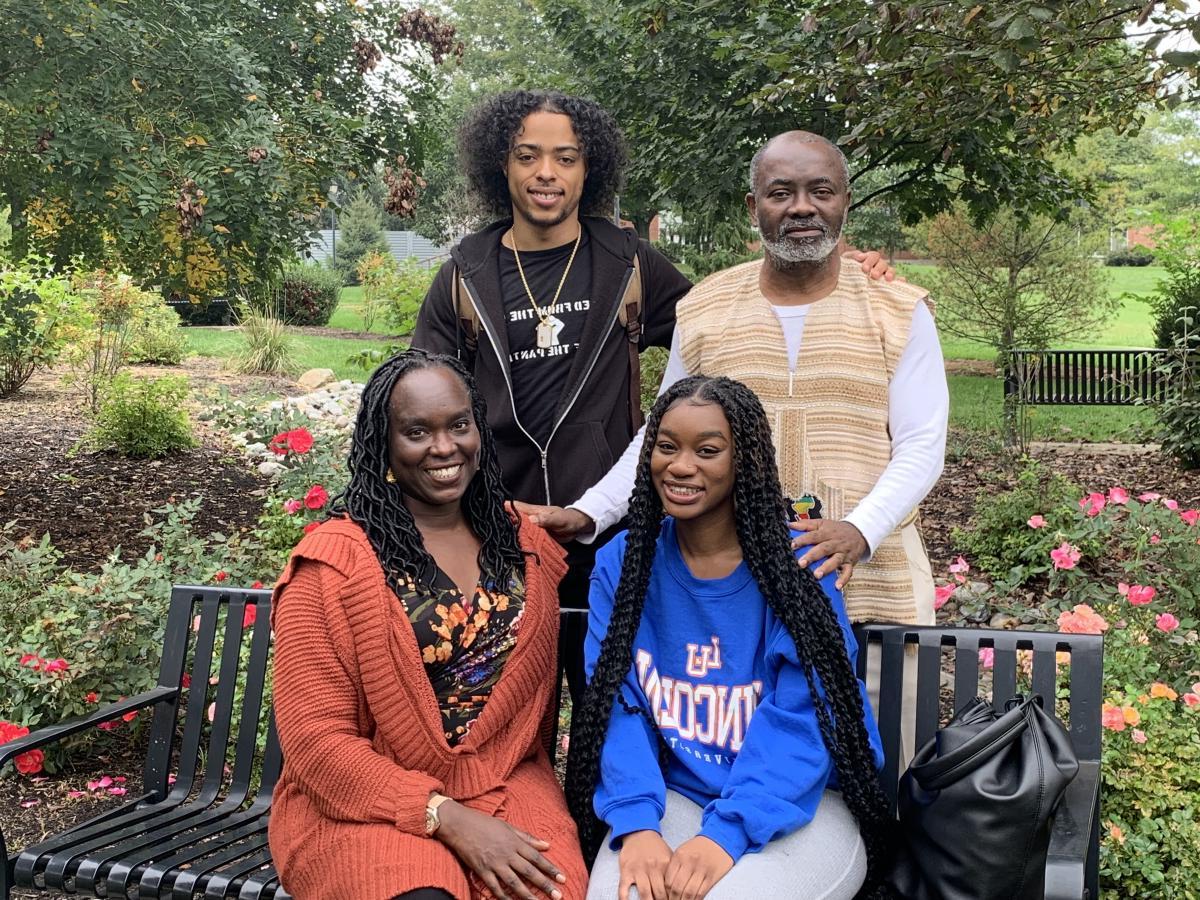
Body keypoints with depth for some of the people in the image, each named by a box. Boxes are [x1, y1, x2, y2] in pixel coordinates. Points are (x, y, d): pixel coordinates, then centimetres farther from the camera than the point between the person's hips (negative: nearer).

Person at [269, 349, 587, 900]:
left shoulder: (525, 545, 7)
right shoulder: (332, 562, -8)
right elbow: (316, 738, -11)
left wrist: (534, 805, 11)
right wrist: (447, 817, -19)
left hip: (506, 787, 3)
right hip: (371, 802, -3)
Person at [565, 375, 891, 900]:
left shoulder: (797, 563, -9)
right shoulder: (620, 564, 0)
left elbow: (800, 720, -15)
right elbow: (616, 704, -6)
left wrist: (726, 834, -26)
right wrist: (636, 822, -22)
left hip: (801, 805, -1)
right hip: (674, 797, 2)